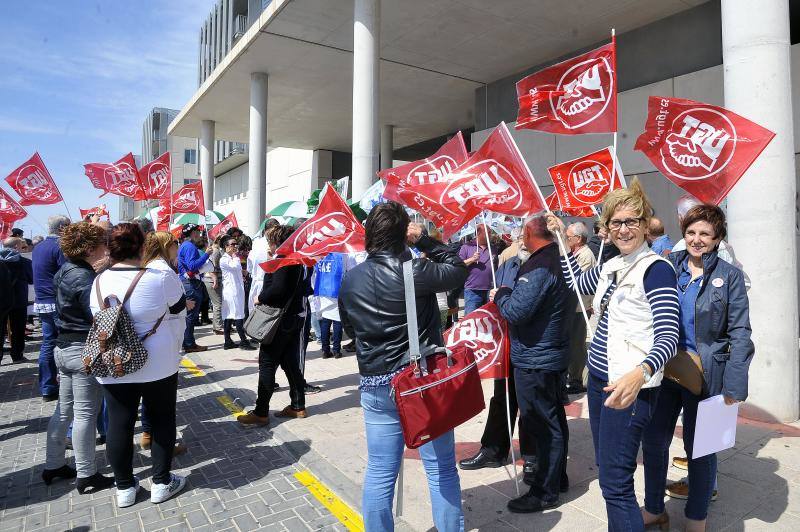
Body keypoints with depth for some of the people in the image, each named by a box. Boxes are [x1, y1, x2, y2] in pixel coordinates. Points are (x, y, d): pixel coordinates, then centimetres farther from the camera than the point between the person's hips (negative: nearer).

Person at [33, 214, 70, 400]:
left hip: (41, 302, 9)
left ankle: (47, 388, 15)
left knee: (47, 344, 11)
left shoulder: (38, 247, 15)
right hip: (57, 304, -9)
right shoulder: (59, 247, -14)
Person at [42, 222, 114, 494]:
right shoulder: (84, 277, -19)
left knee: (64, 410, 18)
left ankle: (53, 466, 31)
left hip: (64, 347, 9)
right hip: (84, 349, -9)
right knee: (85, 413, 0)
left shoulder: (65, 271, 9)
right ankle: (86, 476, 10)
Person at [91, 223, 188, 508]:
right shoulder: (160, 278, -17)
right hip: (157, 364, -3)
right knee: (162, 421, 13)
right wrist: (174, 275, 15)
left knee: (119, 424, 14)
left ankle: (124, 486, 28)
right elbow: (179, 307, 0)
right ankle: (161, 483, 24)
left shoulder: (99, 282, -4)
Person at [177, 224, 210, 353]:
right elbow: (192, 266, -26)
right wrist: (206, 254, -23)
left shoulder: (184, 246, 17)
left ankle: (187, 342, 23)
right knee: (191, 314, -5)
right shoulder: (190, 247, -15)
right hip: (191, 284, -11)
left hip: (186, 282, 11)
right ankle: (189, 344, 0)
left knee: (188, 314, 16)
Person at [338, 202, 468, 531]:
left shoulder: (350, 281, 1)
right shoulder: (414, 271, -15)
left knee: (379, 474, 14)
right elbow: (458, 269, -1)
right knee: (442, 470, 12)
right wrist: (424, 240, 2)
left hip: (374, 386, 4)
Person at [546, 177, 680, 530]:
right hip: (599, 378, 8)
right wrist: (562, 239, 24)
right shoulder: (611, 267, 10)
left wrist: (640, 373, -42)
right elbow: (577, 283, 30)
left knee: (615, 482, -5)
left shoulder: (656, 268, -14)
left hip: (629, 386, -8)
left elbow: (668, 337, -23)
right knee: (606, 466, 19)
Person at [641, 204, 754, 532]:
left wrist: (733, 384, -13)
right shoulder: (668, 265, 3)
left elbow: (740, 332, -6)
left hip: (705, 374, -2)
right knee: (653, 441, 10)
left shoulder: (729, 276, -3)